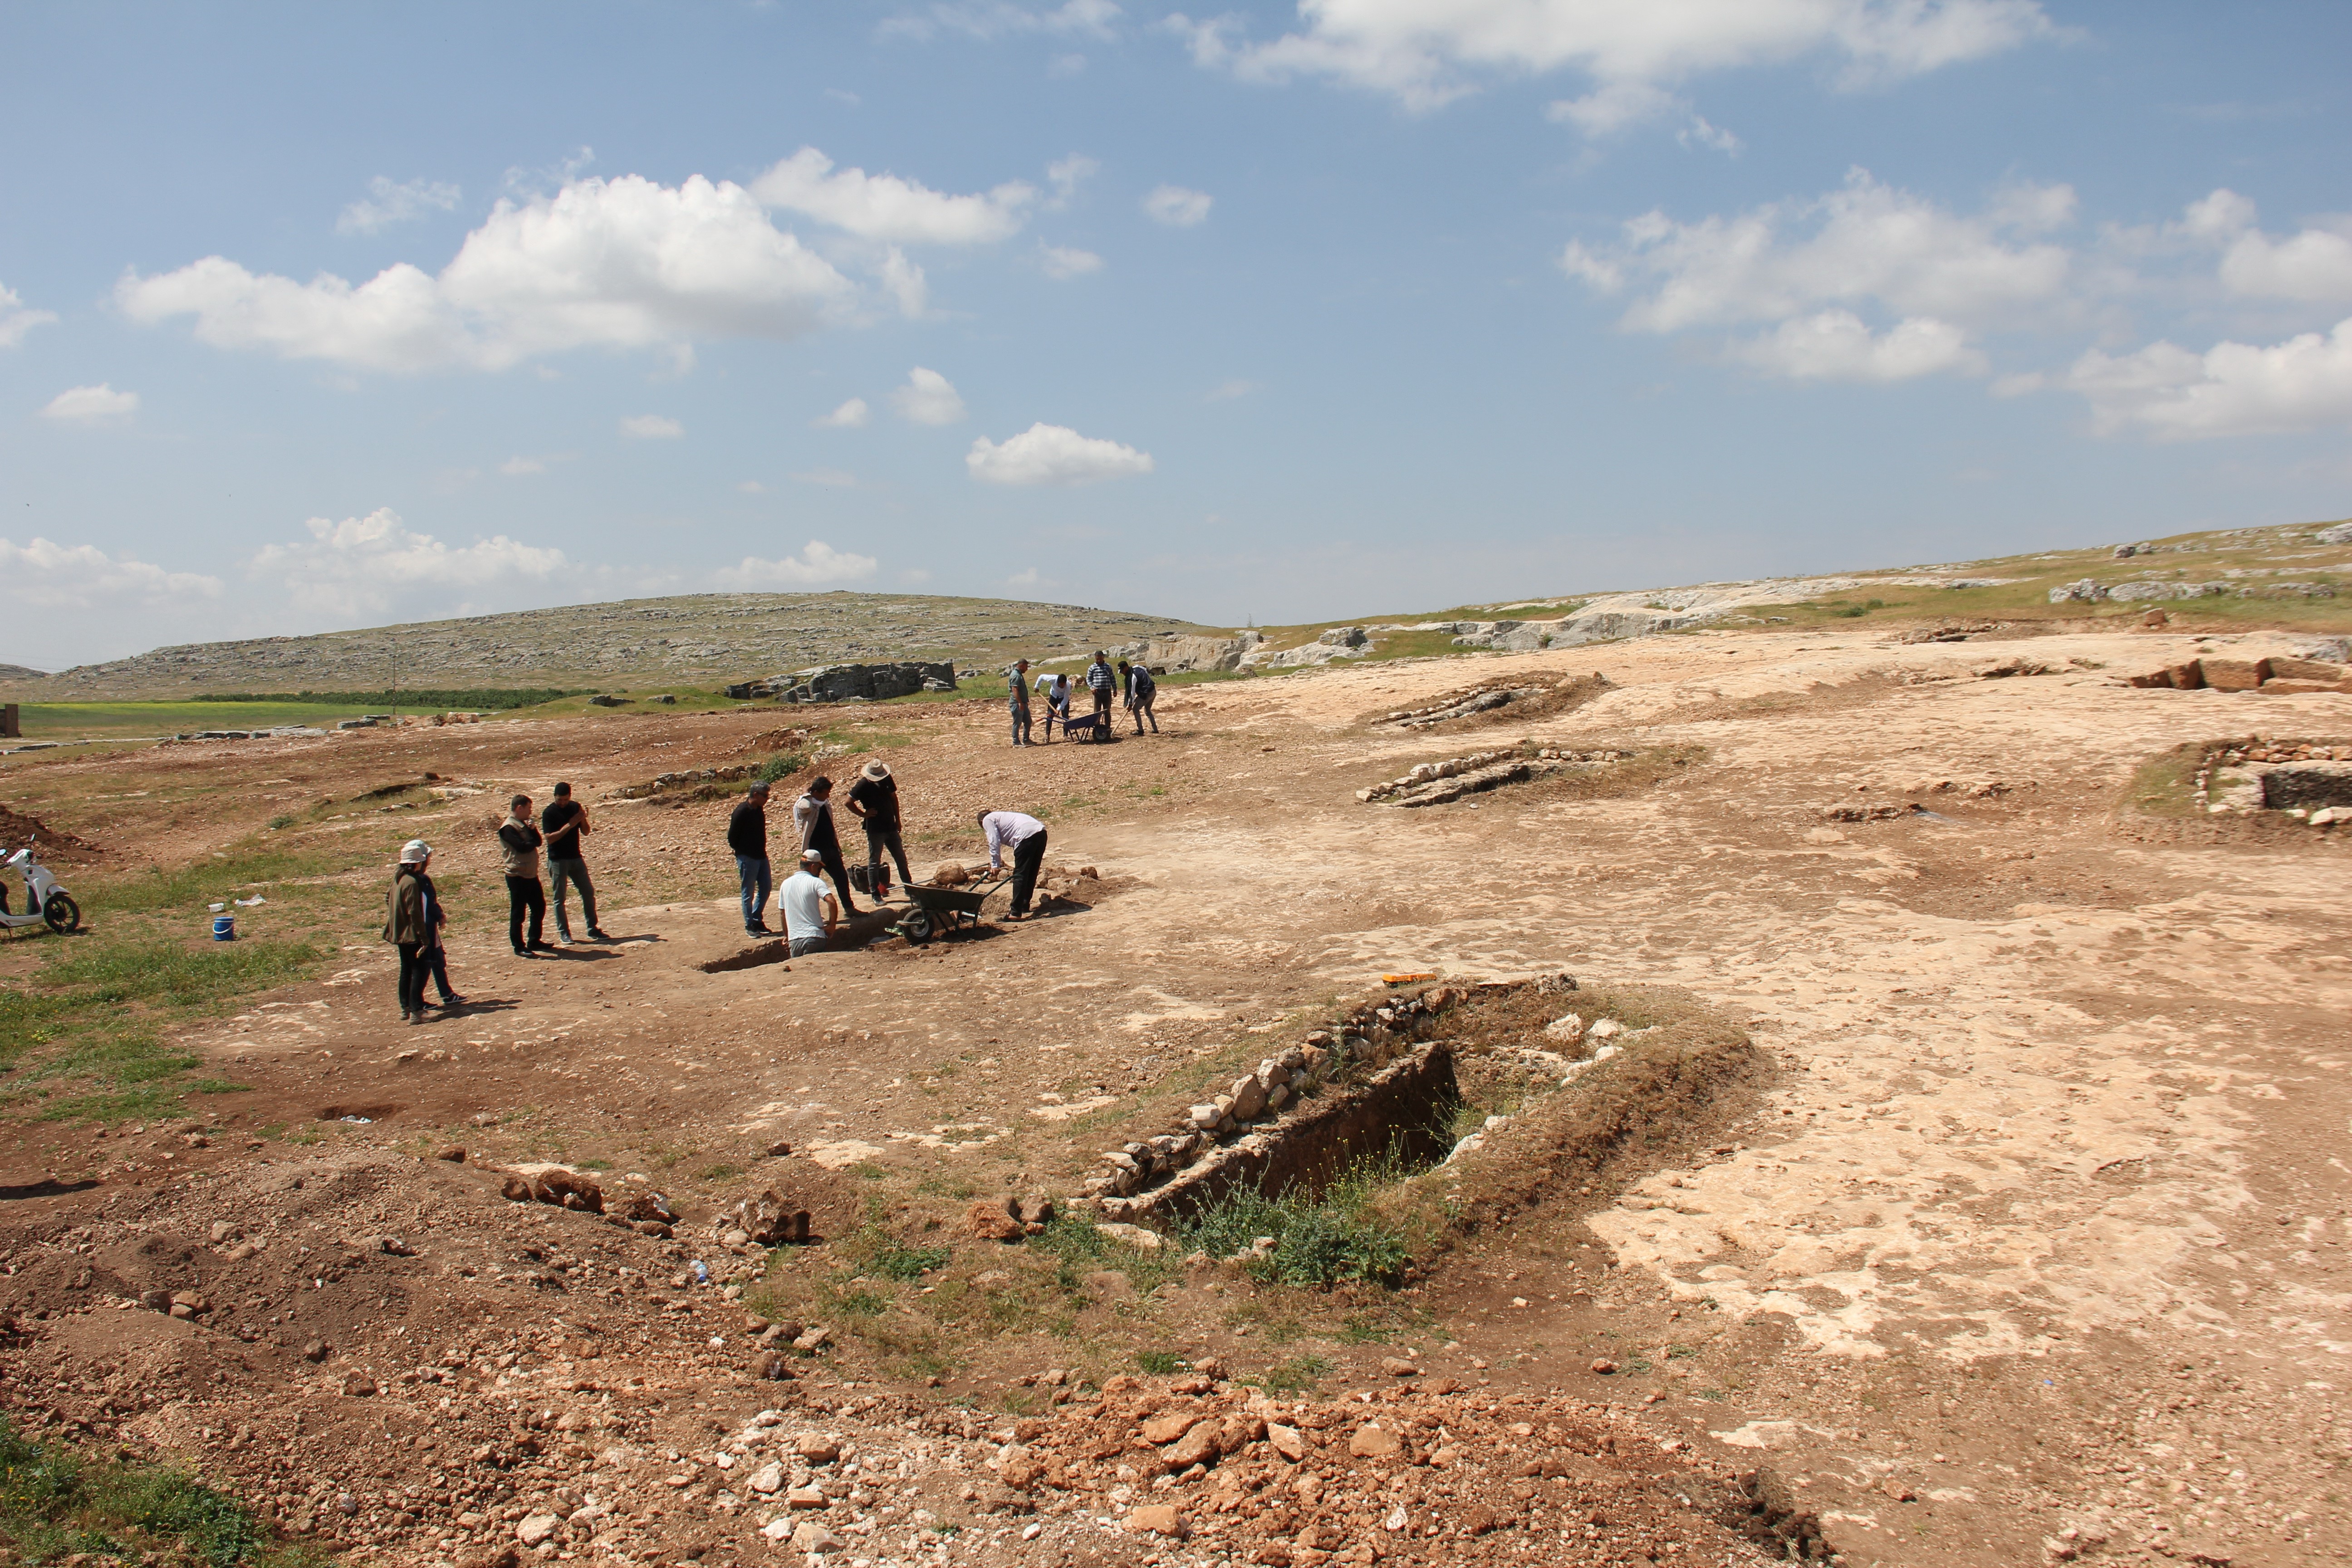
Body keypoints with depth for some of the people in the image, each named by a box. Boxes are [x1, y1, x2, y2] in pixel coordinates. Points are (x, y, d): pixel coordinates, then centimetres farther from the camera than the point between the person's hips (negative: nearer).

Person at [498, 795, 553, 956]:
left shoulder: (524, 825, 14)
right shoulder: (508, 828, -15)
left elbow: (539, 841, 7)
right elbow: (522, 847, -24)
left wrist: (533, 829, -12)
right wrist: (533, 842, -4)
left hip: (531, 874, 9)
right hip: (517, 876, -9)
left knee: (540, 907, 14)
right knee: (518, 913, 0)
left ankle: (535, 942, 24)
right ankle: (519, 947, 7)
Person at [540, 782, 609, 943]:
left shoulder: (575, 807, 5)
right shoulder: (549, 813, -10)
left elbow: (586, 831, 7)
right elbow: (550, 838, -17)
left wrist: (583, 819, -13)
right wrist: (569, 825, -24)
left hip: (576, 857, 5)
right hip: (558, 860, -5)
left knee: (588, 892, 5)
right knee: (559, 898, 1)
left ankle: (593, 929, 13)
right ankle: (564, 932, 10)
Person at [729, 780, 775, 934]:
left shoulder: (759, 809, 6)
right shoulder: (742, 811, -18)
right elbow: (732, 837, -14)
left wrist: (762, 851, 11)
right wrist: (741, 853, -3)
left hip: (761, 856, 8)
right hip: (747, 858, -8)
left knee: (765, 889, 11)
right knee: (748, 892, 2)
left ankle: (757, 920, 24)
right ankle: (750, 925, 10)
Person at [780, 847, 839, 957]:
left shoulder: (786, 884, 10)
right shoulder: (816, 882, -5)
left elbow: (783, 913, 17)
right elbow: (831, 902, -20)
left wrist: (786, 936, 27)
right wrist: (832, 925, -7)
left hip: (794, 939, 3)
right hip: (815, 937, -3)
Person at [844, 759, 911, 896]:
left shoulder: (887, 779, 1)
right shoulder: (863, 785, -14)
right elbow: (849, 802, -12)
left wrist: (897, 819, 12)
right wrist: (864, 814, -12)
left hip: (890, 826, 5)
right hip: (875, 829, -5)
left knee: (901, 858, 13)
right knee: (874, 862, 2)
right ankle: (876, 895, 9)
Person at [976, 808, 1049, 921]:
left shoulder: (987, 820, 13)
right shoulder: (1001, 816, 37)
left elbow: (994, 842, 1)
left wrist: (995, 864, 2)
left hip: (1027, 835, -9)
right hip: (1041, 832, 9)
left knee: (1019, 876, -5)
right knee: (1031, 875, 18)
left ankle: (1016, 913, -5)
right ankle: (1025, 907, 29)